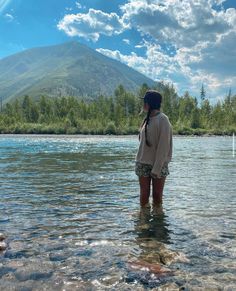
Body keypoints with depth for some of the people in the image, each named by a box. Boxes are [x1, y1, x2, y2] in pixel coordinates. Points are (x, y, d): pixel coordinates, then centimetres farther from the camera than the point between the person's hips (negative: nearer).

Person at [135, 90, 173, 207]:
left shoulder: (162, 120, -12)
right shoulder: (148, 119, 11)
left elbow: (163, 147, -16)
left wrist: (157, 169, -18)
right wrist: (138, 162, 8)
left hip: (158, 165, -6)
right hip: (143, 163, 6)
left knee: (157, 196, 3)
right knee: (144, 195, 7)